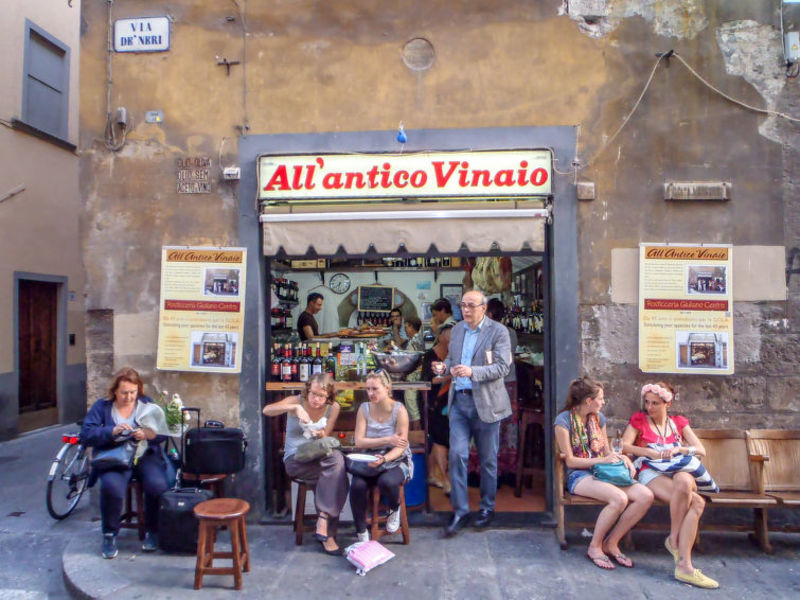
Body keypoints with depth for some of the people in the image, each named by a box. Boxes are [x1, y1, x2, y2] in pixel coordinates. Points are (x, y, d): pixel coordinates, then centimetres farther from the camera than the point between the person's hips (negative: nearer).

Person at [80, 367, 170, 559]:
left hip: (145, 456, 1)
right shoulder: (102, 406, 7)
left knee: (158, 485, -28)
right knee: (111, 486, -33)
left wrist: (149, 434, -17)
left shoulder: (148, 405, 10)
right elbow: (86, 435, -3)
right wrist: (113, 431, -18)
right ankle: (110, 534, -6)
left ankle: (152, 531, -2)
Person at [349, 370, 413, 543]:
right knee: (357, 485, -28)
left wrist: (383, 459, -32)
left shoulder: (399, 410, -10)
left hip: (396, 460, -3)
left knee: (387, 481, -35)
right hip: (369, 460, 3)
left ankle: (395, 509, 4)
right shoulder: (364, 409, 0)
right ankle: (361, 533, -6)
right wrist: (387, 440, -17)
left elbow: (400, 447, -13)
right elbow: (359, 441, -7)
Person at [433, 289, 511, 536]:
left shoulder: (498, 331, -6)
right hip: (459, 400, 4)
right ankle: (460, 511, 10)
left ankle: (487, 508, 27)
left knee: (488, 459, 9)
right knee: (457, 455, -2)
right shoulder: (456, 330, 11)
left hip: (486, 402, -4)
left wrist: (472, 372, -27)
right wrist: (444, 367, -3)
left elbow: (503, 367, -13)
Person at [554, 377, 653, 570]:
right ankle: (595, 547, -10)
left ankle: (611, 543, -3)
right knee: (619, 498, -33)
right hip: (578, 476, -7)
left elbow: (607, 452, 19)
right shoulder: (564, 420, -8)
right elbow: (570, 461, -9)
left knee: (646, 496, -18)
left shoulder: (599, 417, 14)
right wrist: (601, 460, -15)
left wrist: (623, 458, -3)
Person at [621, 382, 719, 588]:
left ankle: (674, 539, -27)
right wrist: (652, 453, -12)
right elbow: (624, 446, -2)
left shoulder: (679, 422, 19)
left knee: (683, 480, -38)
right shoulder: (639, 419, 11)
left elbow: (701, 450, 11)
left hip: (680, 471, 3)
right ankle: (681, 556, -25)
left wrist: (678, 449, -7)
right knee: (696, 503, -32)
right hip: (651, 474, -3)